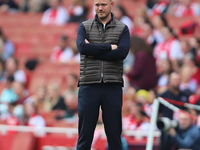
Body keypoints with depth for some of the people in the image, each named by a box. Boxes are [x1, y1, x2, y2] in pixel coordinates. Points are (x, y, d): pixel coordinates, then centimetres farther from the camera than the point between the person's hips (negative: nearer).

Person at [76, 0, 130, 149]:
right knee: (85, 134, 0)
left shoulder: (122, 29, 7)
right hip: (89, 86, 0)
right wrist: (109, 47, -9)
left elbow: (122, 52, -10)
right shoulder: (85, 27, 8)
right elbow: (82, 47, -11)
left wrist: (93, 52, -9)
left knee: (114, 134, 2)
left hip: (113, 87, 0)